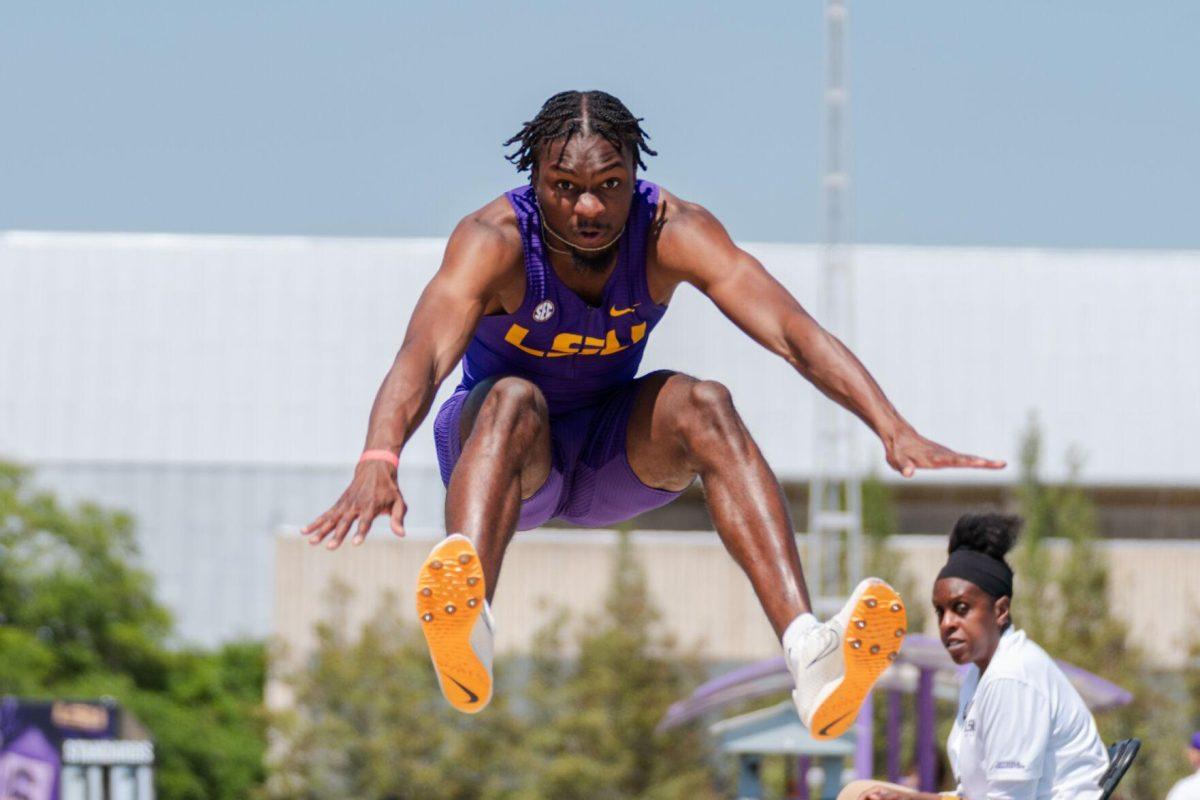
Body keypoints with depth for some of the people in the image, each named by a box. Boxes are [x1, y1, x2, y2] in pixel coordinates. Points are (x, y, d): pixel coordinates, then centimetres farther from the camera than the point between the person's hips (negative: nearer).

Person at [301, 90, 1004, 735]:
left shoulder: (674, 232, -18)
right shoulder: (494, 241, -24)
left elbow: (793, 333, -28)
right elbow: (424, 355, -41)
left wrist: (894, 430, -42)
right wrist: (379, 463, -60)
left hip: (615, 454, 2)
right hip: (501, 445, -2)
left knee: (703, 404, -29)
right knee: (516, 400, -36)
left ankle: (811, 654, -46)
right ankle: (465, 628, -66)